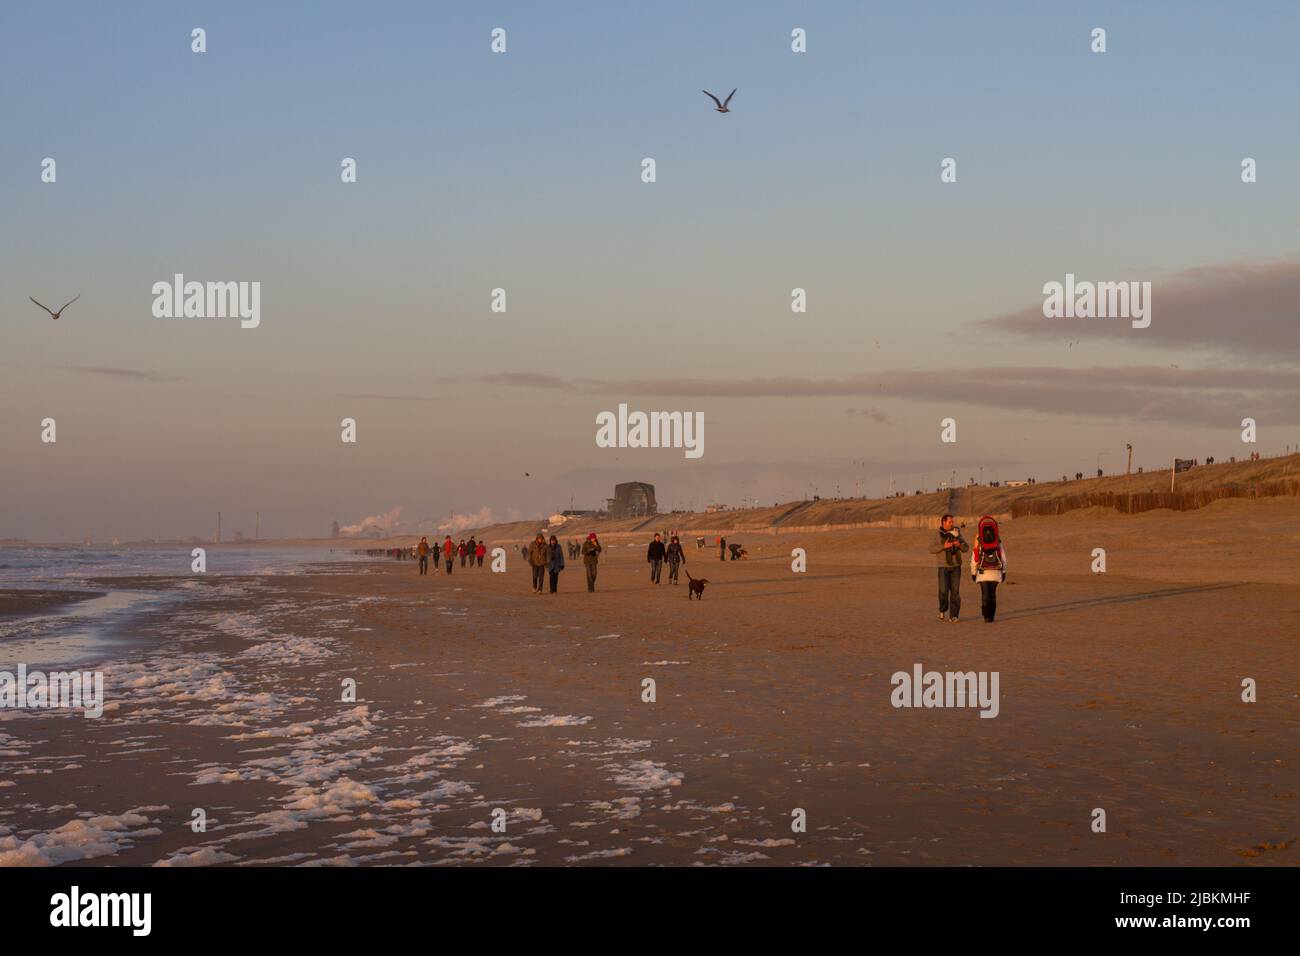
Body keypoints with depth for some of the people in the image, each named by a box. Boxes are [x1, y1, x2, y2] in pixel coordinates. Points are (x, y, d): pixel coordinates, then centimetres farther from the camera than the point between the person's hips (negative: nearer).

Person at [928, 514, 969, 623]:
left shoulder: (956, 534, 6)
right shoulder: (937, 535, -3)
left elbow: (966, 548, 5)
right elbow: (931, 550, -12)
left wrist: (959, 544, -16)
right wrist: (944, 546, -25)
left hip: (956, 566, 2)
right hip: (943, 566, -2)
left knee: (955, 591, -5)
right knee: (943, 590, -10)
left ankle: (953, 616, -1)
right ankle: (943, 609, 17)